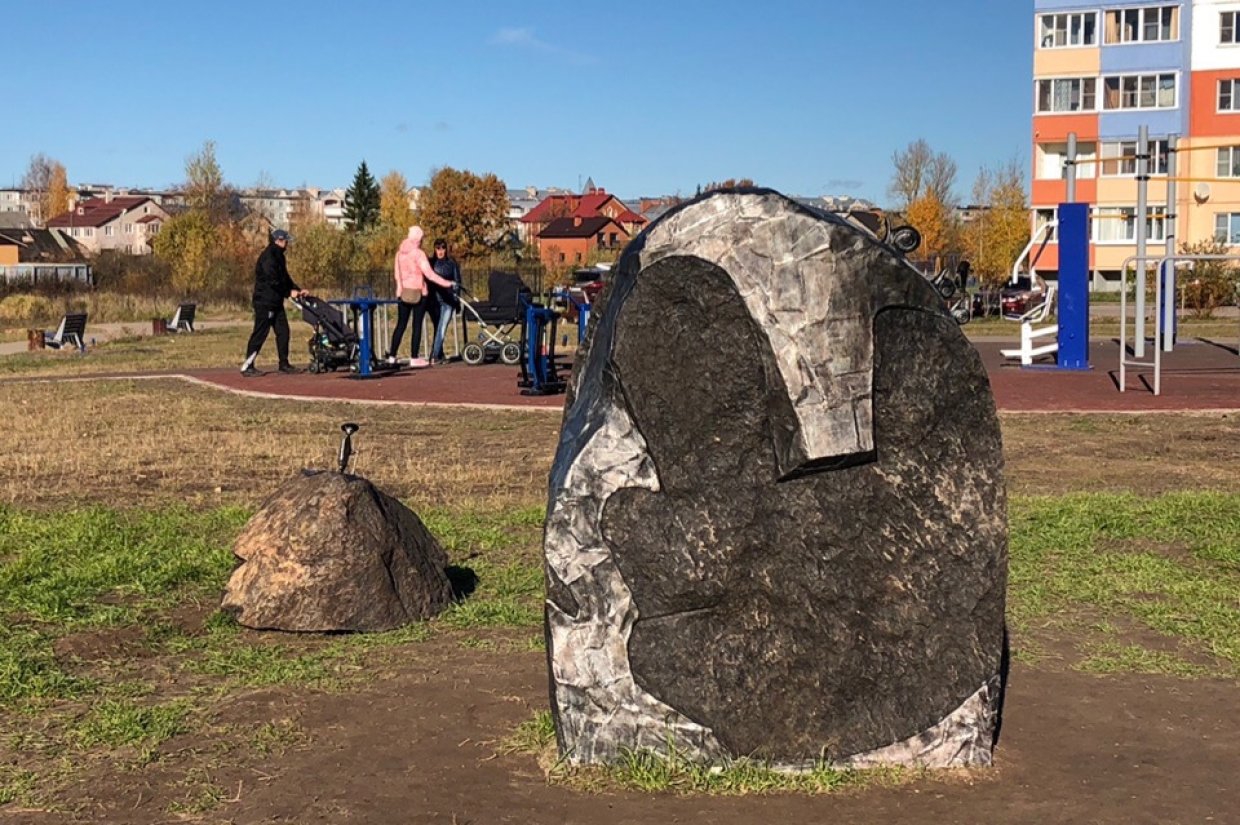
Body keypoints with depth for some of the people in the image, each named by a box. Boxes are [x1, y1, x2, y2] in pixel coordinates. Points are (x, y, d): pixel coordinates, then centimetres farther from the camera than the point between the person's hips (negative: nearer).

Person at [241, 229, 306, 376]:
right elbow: (273, 281, -21)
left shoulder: (278, 256, 16)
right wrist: (289, 292, -13)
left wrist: (297, 290, 9)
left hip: (276, 302, 10)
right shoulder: (268, 257, -16)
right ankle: (247, 366, -3)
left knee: (283, 331, 9)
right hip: (265, 302, -10)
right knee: (260, 334, -7)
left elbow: (284, 278, 20)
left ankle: (284, 364, 15)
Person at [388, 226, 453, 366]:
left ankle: (392, 356, 11)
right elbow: (429, 274, -17)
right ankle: (414, 358, -1)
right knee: (417, 325, 0)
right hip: (418, 293, -6)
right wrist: (446, 283, -11)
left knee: (401, 324, 12)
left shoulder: (400, 253, 7)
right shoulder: (418, 254, -12)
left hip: (403, 292, 6)